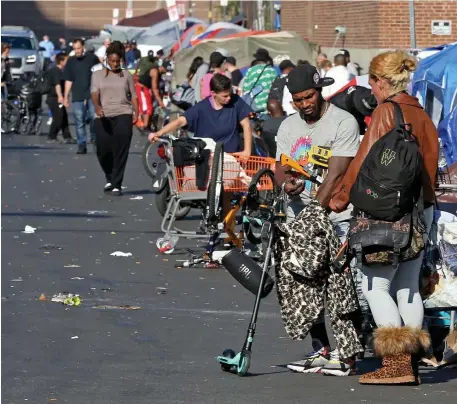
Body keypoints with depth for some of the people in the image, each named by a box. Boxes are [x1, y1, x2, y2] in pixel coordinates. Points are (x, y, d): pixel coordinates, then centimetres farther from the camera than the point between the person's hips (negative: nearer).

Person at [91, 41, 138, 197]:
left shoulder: (126, 75, 14)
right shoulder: (98, 75, 11)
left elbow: (133, 95, 12)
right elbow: (94, 93, -3)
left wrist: (136, 112, -4)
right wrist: (97, 107, -23)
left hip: (123, 115, 0)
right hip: (103, 116, 0)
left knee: (121, 150, -10)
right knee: (103, 150, -3)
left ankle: (116, 185, -8)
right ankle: (110, 178, 24)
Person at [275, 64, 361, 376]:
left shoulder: (343, 122, -8)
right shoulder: (289, 126, 12)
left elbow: (336, 174, -15)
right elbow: (281, 166, 10)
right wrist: (286, 183, -15)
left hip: (336, 216, -6)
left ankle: (346, 353, -4)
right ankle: (321, 350, 14)